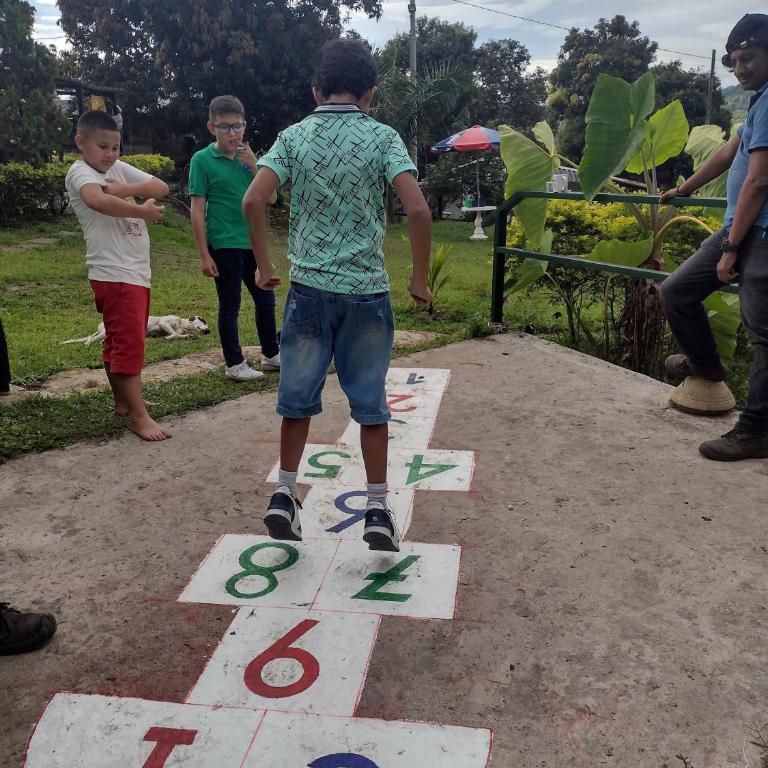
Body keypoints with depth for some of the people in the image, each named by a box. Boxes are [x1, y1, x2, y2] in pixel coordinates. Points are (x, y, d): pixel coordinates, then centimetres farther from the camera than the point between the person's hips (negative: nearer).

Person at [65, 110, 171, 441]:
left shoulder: (119, 168, 13)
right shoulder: (79, 172, -9)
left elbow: (161, 187, 4)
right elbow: (97, 200, -32)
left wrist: (125, 189, -11)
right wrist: (143, 210, -22)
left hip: (137, 271, 8)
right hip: (114, 274, -8)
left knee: (119, 341, 17)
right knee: (128, 343, -10)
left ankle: (123, 402, 30)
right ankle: (139, 416, -7)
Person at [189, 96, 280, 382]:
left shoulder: (247, 157, 7)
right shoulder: (203, 160, -7)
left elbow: (270, 198, 4)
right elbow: (197, 210, -9)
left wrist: (254, 166, -10)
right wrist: (204, 254, -12)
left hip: (253, 243, 6)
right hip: (224, 245, -6)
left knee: (266, 300, 14)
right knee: (230, 307, 5)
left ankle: (271, 355, 30)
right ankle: (234, 364, 17)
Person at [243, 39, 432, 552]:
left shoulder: (295, 136, 3)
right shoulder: (382, 137, -3)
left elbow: (253, 201, -8)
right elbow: (418, 210, -14)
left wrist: (265, 266, 3)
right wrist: (421, 279, -4)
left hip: (309, 287, 2)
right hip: (366, 290, -1)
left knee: (298, 396, 14)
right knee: (370, 403, 8)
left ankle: (284, 496, 20)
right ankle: (378, 511, 14)